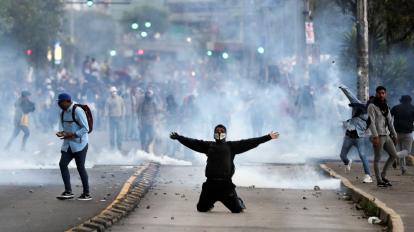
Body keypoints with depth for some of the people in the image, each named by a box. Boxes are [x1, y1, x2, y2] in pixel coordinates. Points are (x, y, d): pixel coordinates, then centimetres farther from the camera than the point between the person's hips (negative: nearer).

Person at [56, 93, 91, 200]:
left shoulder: (77, 111, -14)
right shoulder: (63, 113, 11)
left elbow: (85, 128, -15)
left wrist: (72, 134, -23)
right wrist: (62, 132, 0)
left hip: (79, 144, -8)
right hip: (68, 144, 8)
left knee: (80, 167, -4)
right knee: (62, 164, -4)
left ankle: (86, 193, 6)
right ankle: (68, 191, 1)